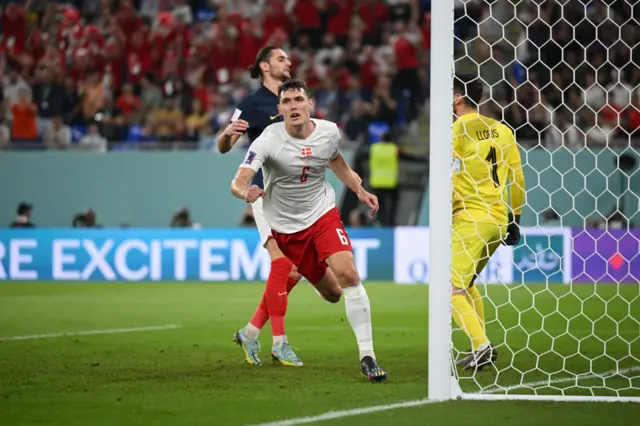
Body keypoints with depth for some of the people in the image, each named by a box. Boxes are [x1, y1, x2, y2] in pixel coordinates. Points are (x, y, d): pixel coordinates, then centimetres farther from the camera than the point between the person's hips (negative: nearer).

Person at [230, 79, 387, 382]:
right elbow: (238, 182, -30)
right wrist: (245, 192, -53)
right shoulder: (268, 141, -20)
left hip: (323, 213, 2)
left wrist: (360, 191, 10)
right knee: (332, 293, 2)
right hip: (286, 227, -2)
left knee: (348, 274, -20)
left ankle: (367, 356, -16)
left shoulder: (329, 131, -7)